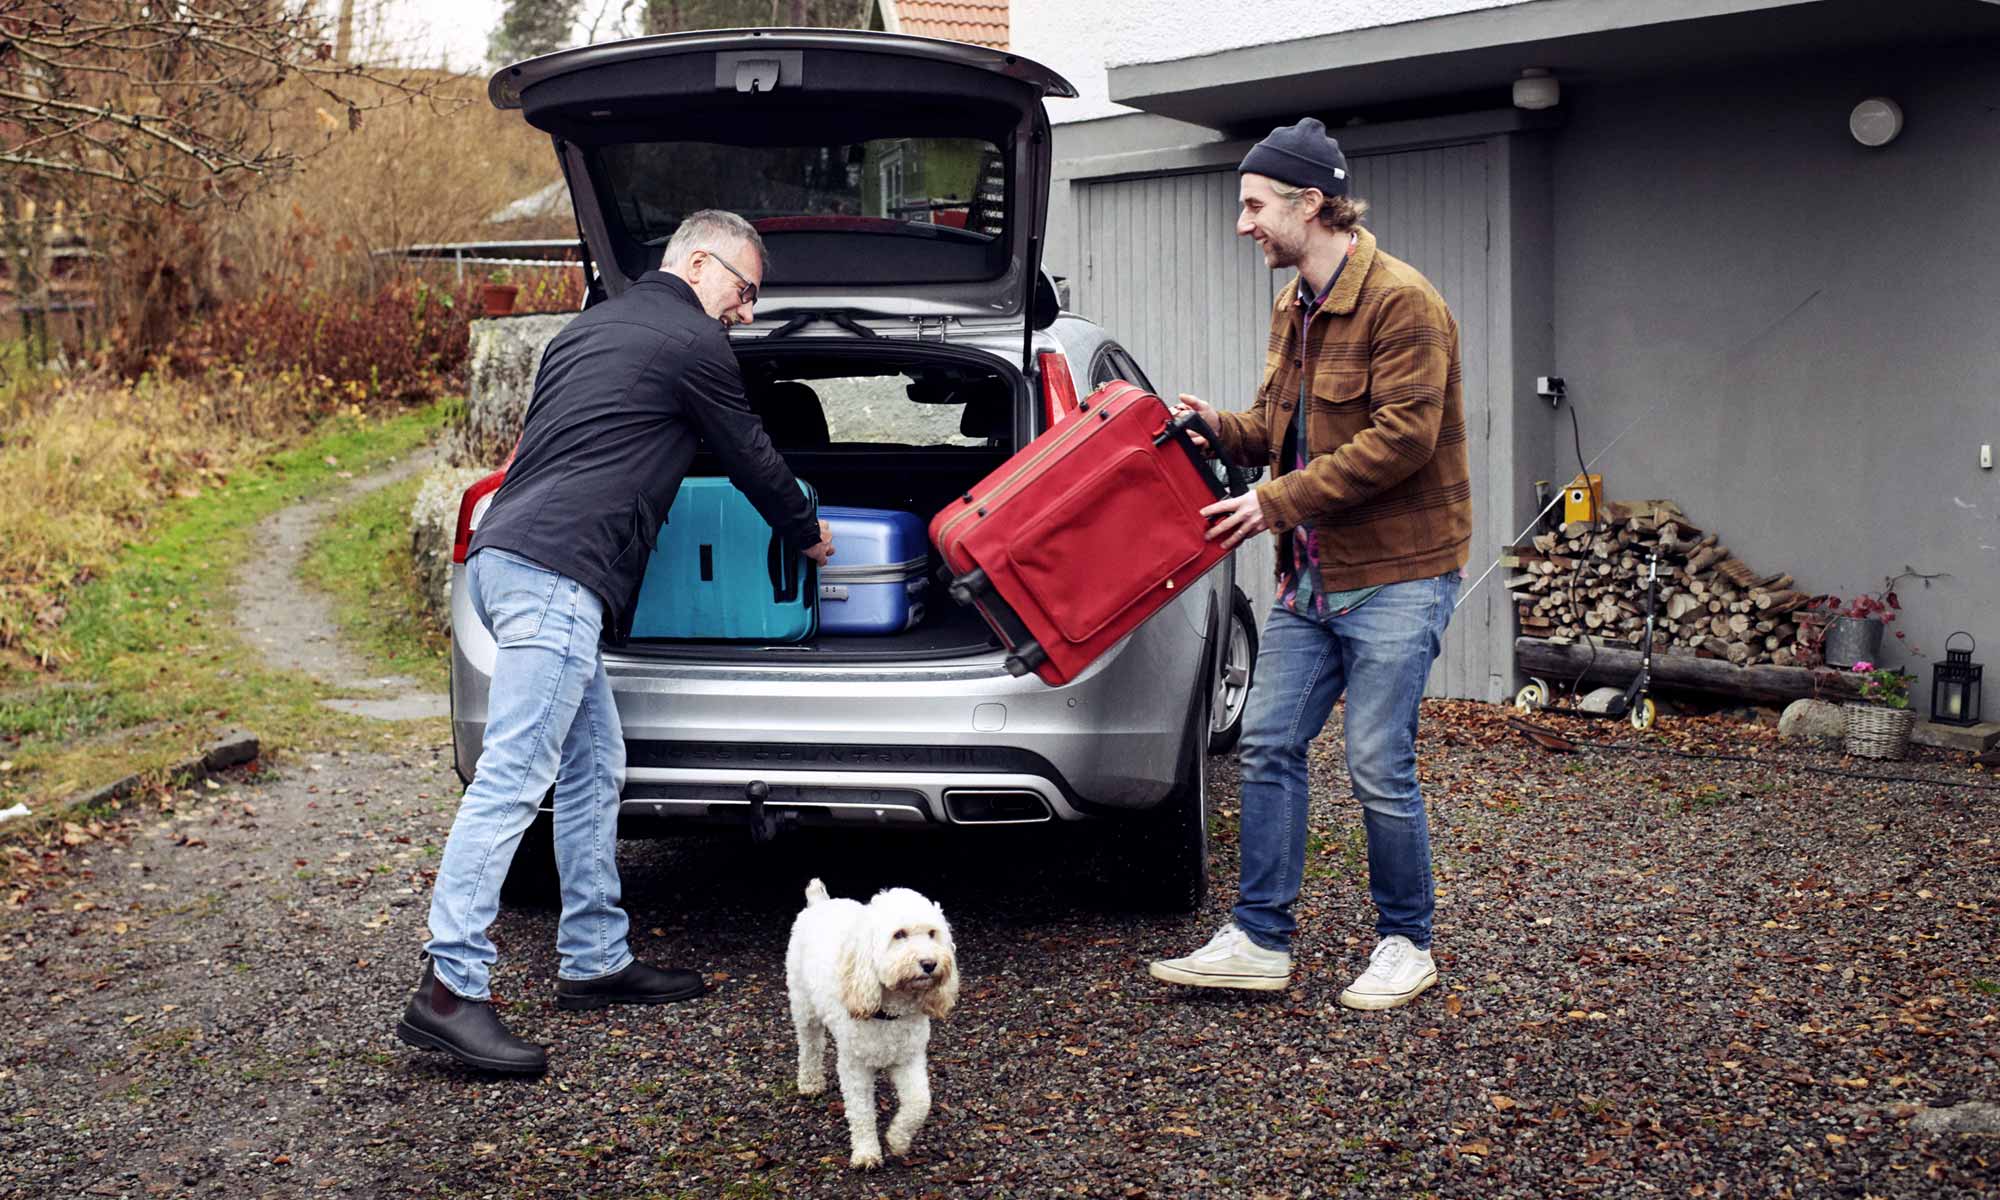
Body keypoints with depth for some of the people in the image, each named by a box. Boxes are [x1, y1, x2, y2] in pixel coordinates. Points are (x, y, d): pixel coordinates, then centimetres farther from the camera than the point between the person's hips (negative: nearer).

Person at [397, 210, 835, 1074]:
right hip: (554, 573, -10)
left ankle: (594, 961, 19)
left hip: (502, 555, 10)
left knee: (593, 768, 14)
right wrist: (808, 534, 27)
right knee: (513, 777, -14)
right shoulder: (692, 344, 1)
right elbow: (751, 458, 10)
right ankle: (449, 989, -16)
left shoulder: (590, 328, 27)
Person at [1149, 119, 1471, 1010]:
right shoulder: (1293, 307, 13)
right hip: (1311, 572, 9)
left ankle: (1406, 944, 15)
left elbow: (1398, 441, -22)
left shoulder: (1401, 303, -15)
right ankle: (1260, 941, 14)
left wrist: (1279, 501, -20)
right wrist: (1218, 427, 0)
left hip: (1397, 575, -9)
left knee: (1378, 767, -4)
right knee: (1269, 745, 6)